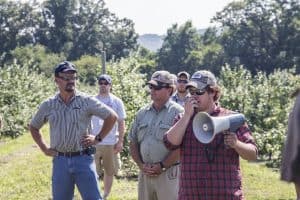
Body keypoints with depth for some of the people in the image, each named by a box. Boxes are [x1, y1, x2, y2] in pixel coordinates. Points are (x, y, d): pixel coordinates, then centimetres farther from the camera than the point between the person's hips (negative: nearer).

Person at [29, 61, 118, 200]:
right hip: (60, 160, 3)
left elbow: (112, 116, -1)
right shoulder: (48, 105, 4)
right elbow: (33, 127, 18)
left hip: (83, 158, -2)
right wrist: (44, 148, 9)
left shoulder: (86, 101, -4)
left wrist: (98, 138, -3)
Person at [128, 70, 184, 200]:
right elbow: (133, 143, 14)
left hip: (168, 173, -6)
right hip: (145, 173, 6)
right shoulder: (142, 113, 13)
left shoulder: (177, 112, -6)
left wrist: (162, 166, -14)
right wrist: (141, 165, 0)